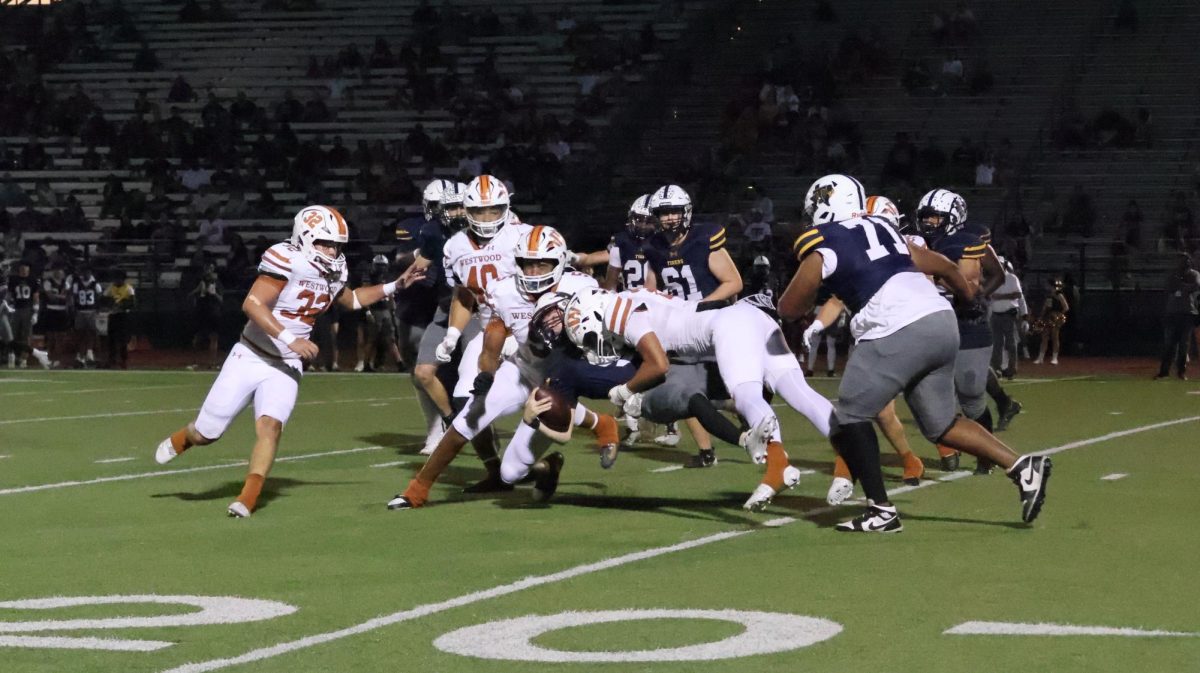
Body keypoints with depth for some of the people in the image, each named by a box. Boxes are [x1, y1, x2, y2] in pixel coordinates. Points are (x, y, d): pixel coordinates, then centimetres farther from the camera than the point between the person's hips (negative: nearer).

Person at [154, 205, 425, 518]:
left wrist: (393, 287, 17)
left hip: (286, 367, 4)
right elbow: (252, 304, -29)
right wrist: (290, 339, -34)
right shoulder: (287, 260, -21)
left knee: (270, 426, -20)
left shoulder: (334, 273, 2)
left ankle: (248, 497, -18)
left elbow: (351, 300, 26)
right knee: (207, 432, 3)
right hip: (250, 358, -4)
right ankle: (182, 438, 38)